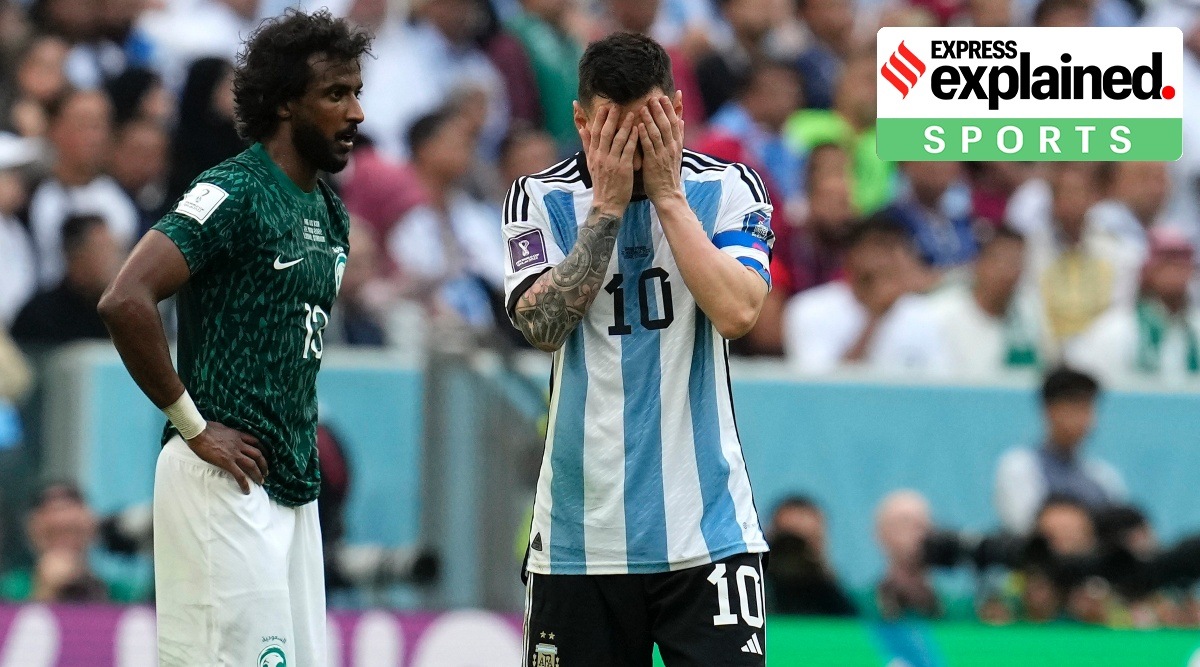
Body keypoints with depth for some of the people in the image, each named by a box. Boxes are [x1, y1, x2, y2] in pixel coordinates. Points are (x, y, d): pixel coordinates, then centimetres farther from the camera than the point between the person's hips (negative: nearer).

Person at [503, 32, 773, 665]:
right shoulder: (541, 198, 1)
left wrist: (666, 194, -13)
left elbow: (736, 311, -15)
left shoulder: (728, 189, 0)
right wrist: (607, 204, -13)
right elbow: (542, 326, -12)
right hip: (580, 534, 1)